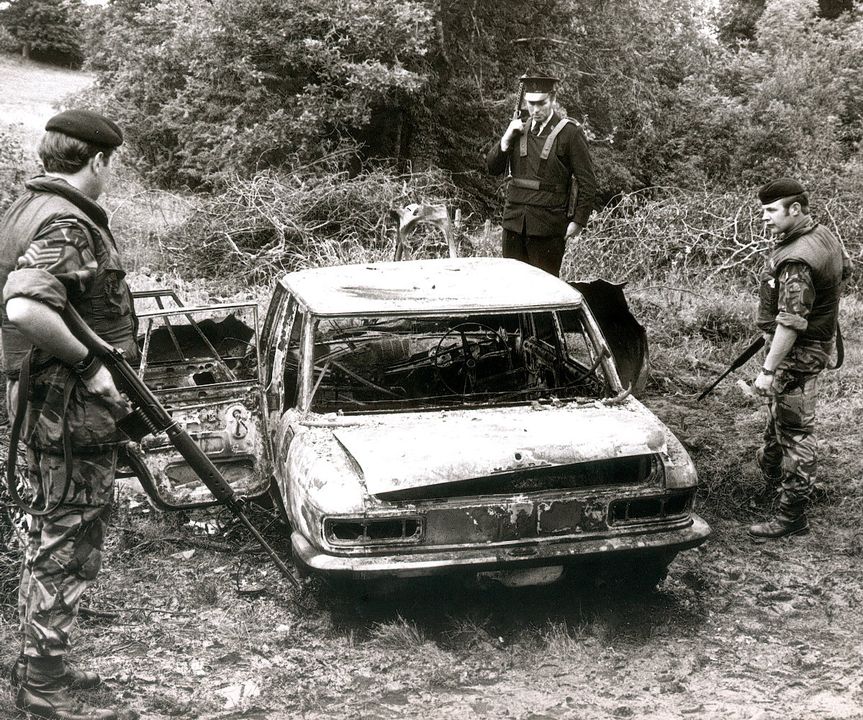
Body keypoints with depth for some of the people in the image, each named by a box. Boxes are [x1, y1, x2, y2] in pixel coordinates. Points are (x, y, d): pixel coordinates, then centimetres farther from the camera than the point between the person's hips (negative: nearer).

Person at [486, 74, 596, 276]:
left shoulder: (570, 132, -4)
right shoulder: (518, 129, 11)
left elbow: (587, 182, -4)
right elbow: (493, 168, 11)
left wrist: (578, 221, -9)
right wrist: (507, 138, -4)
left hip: (548, 224, -5)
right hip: (514, 221, 5)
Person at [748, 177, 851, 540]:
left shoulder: (795, 260, -30)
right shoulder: (824, 234, 3)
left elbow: (791, 323, -31)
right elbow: (845, 268, 21)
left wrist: (768, 370, -28)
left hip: (798, 351, -11)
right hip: (817, 340, 11)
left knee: (795, 430, -4)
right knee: (779, 412, 29)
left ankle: (793, 515, 4)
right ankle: (770, 466, 52)